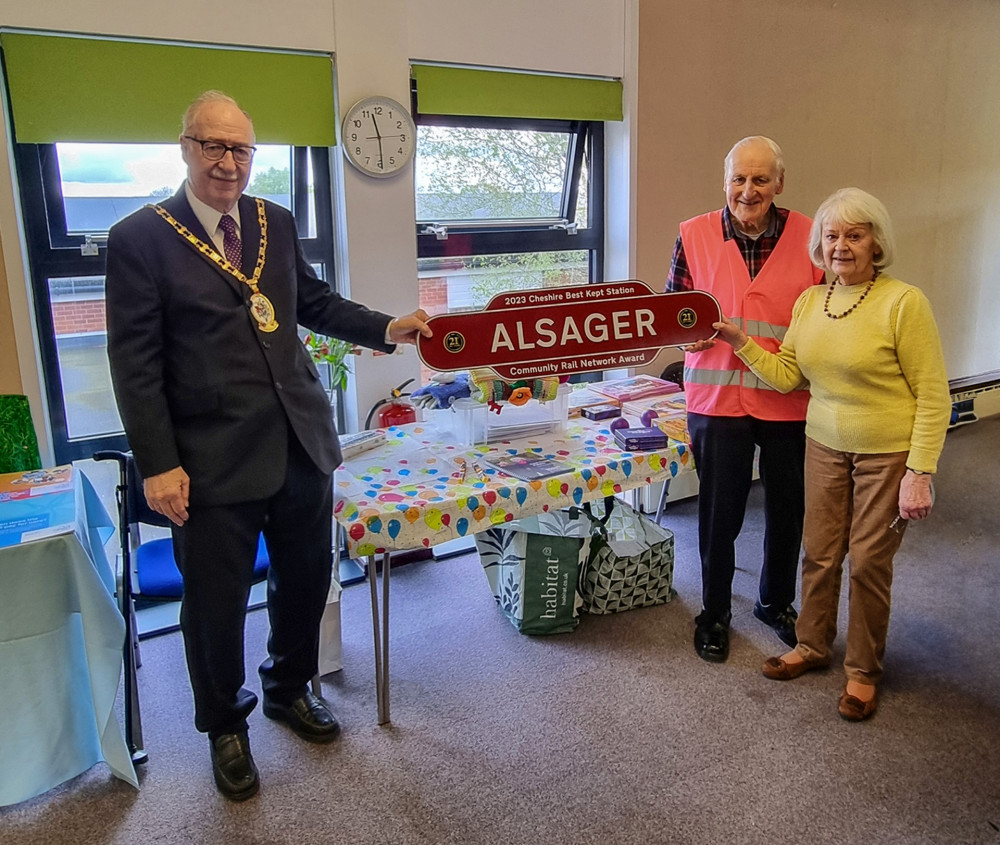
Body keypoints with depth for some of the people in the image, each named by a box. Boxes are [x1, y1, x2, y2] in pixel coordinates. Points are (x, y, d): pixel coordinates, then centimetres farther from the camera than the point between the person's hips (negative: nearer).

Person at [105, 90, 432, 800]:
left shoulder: (276, 222, 8)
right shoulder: (140, 240, -7)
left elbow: (314, 302, 19)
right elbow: (135, 363, -9)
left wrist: (386, 328, 4)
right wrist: (158, 465, -13)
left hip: (302, 442, 5)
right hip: (213, 460, -5)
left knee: (305, 579, 18)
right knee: (217, 602, 10)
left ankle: (290, 689, 45)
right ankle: (226, 726, 37)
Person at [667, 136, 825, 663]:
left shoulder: (808, 238, -2)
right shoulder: (694, 235, -2)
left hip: (790, 399, 1)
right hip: (718, 397, -1)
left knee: (787, 510, 16)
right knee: (719, 513, 7)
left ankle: (776, 602, 41)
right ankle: (714, 613, 30)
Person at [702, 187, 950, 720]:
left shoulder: (904, 302, -15)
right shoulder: (808, 302, 4)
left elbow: (933, 396, -14)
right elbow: (786, 376, 4)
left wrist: (920, 474, -17)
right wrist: (740, 342, -7)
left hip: (888, 454, -5)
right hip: (825, 446, 5)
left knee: (868, 561, 5)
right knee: (819, 552, 13)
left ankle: (863, 671, 27)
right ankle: (812, 646, 35)